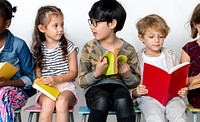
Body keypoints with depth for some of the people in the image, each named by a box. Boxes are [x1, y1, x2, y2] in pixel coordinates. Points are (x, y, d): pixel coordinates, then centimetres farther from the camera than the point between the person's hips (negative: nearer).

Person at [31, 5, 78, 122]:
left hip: (65, 86, -1)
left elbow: (74, 72, 2)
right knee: (48, 102, -33)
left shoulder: (69, 46, 4)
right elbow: (38, 71, 14)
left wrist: (57, 79, -14)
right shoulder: (38, 49, 10)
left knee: (61, 101, -34)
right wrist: (39, 81, -10)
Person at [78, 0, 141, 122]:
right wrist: (96, 73, -17)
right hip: (95, 88, 0)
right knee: (102, 100, -37)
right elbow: (81, 81, 2)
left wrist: (127, 76, -11)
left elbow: (136, 81, 12)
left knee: (122, 101, -36)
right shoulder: (89, 48, 1)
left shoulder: (128, 50, 2)